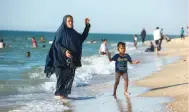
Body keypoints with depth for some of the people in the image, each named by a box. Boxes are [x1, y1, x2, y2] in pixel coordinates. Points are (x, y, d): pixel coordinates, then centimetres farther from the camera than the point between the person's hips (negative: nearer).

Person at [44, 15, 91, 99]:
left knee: (70, 76, 4)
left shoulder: (73, 32, 12)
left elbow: (82, 38, 16)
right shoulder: (60, 31, -6)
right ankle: (58, 93, 1)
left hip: (72, 59, 7)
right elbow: (56, 44, -11)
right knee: (62, 76, -6)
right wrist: (65, 51, -26)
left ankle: (65, 93, 12)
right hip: (62, 58, -7)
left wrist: (87, 26, 10)